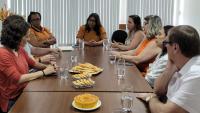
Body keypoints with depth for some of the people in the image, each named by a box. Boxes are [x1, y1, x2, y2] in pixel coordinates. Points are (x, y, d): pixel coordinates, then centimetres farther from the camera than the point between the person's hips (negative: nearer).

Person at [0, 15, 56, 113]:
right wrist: (43, 72, -18)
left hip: (24, 93, 8)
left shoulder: (19, 49, 6)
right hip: (12, 102, -8)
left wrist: (46, 66, -2)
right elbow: (17, 79, -25)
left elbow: (32, 63, 19)